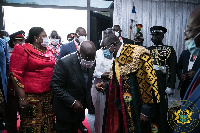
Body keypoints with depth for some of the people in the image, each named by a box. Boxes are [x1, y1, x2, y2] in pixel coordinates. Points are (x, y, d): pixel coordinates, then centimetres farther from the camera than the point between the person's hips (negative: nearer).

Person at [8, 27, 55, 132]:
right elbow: (15, 74, -11)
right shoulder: (23, 50, -7)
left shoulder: (49, 50, 11)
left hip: (49, 95, 6)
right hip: (31, 97, -6)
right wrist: (22, 98, -15)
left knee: (48, 124, 14)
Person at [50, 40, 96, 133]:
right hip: (66, 110, -6)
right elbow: (55, 86, -22)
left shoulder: (89, 63, -5)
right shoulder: (64, 63, -26)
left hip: (79, 108, 6)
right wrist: (72, 102, -25)